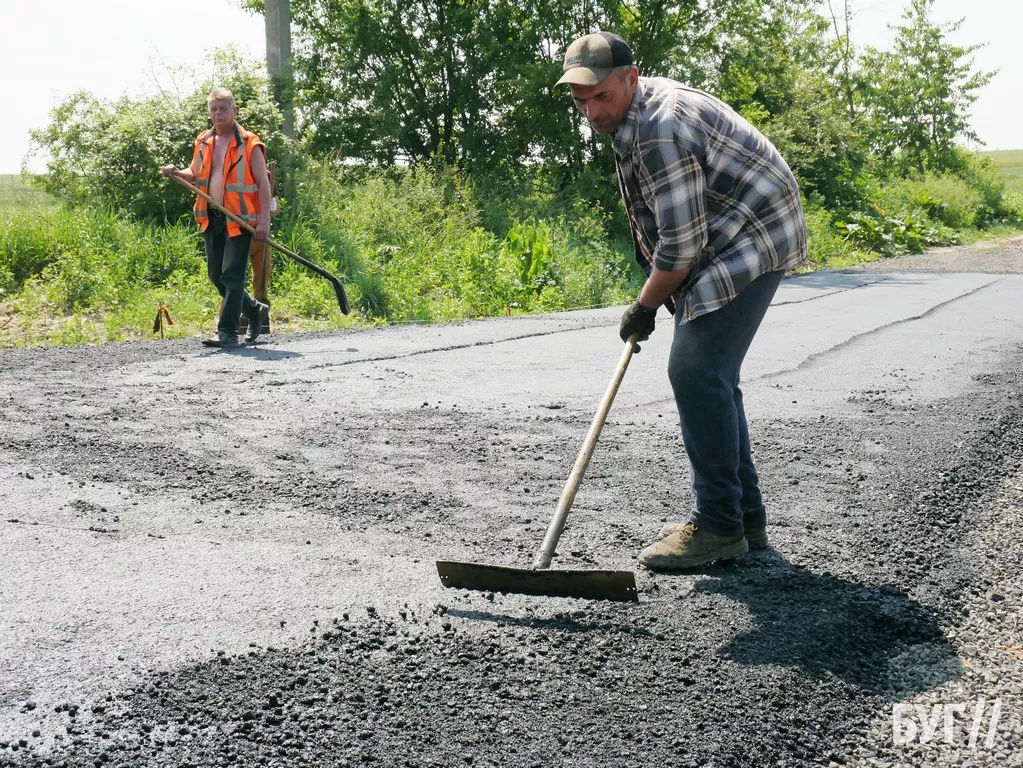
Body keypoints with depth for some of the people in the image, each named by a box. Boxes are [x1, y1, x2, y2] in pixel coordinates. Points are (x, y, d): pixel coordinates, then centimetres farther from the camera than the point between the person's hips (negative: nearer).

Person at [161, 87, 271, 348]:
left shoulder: (249, 144, -6)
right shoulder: (203, 142, 12)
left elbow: (263, 183, -8)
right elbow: (194, 174, 23)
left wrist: (264, 220, -17)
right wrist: (177, 172, -1)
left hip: (239, 219, -7)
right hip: (212, 218, 7)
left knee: (232, 275, -9)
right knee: (216, 275, 12)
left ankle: (227, 333, -6)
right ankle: (256, 310, 30)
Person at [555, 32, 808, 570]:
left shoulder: (660, 131, -25)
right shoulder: (642, 105, 9)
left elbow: (681, 246, -24)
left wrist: (645, 307, -10)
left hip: (753, 239, -11)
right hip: (730, 241, 11)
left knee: (696, 371, -17)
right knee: (710, 376, 10)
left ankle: (718, 526, -12)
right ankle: (744, 516, 17)